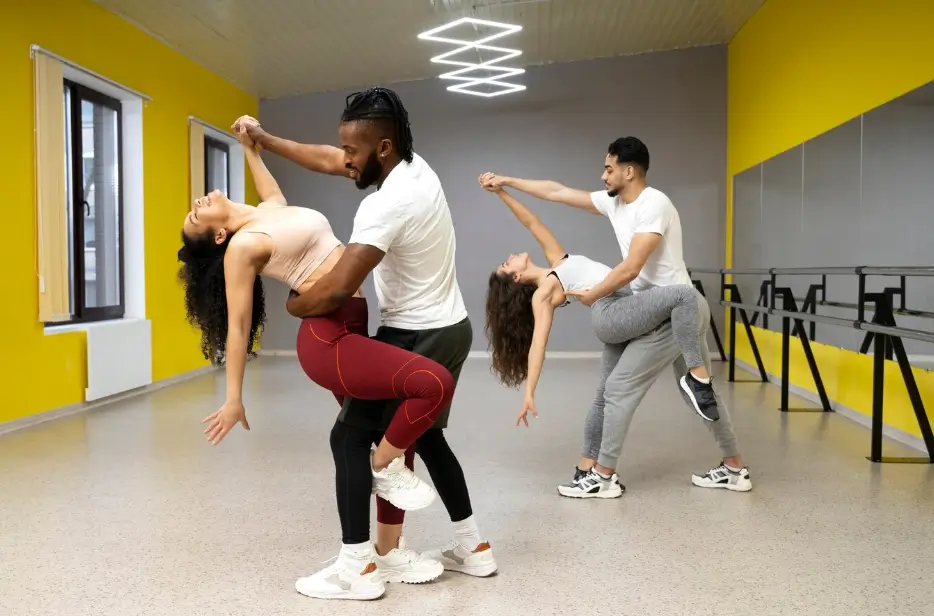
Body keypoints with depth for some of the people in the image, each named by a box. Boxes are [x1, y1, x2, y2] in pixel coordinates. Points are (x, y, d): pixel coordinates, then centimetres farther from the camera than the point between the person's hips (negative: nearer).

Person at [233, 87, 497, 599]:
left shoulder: (385, 205, -24)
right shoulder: (416, 167, 4)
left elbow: (336, 291, -27)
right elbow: (325, 161, 15)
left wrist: (292, 306, -7)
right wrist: (265, 139, 16)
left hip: (416, 338, -10)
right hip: (450, 329, 10)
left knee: (350, 436, 0)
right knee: (424, 436, 21)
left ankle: (356, 566, 5)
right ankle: (472, 546, 28)